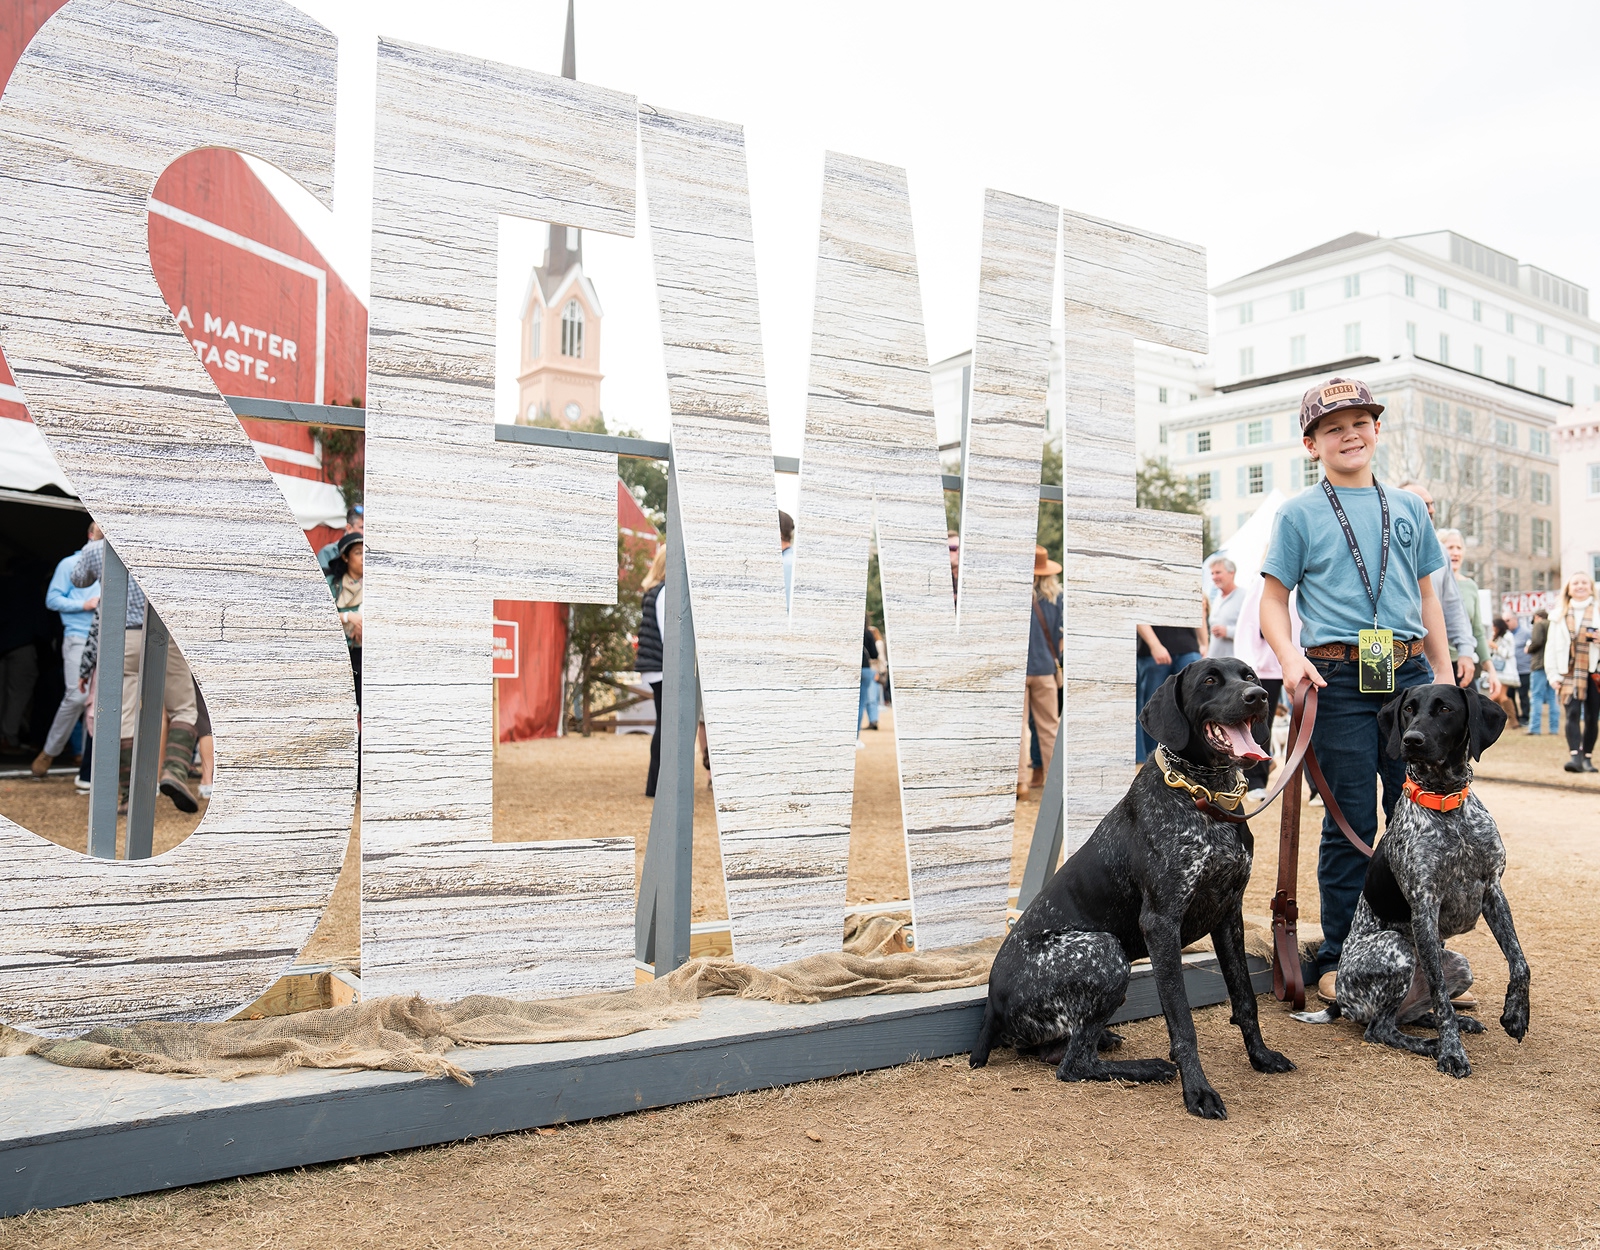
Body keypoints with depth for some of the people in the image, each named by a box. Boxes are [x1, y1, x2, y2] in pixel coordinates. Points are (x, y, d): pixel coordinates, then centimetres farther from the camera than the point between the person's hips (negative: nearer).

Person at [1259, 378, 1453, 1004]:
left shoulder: (1409, 508, 16)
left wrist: (1445, 675, 14)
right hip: (1339, 679, -4)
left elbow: (1426, 595, 20)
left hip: (1409, 674, 4)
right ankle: (1337, 959, 12)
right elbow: (1273, 599, 2)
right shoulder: (1300, 514, 5)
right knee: (1351, 824, 0)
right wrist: (1290, 657, -15)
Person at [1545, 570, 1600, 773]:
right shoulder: (1560, 614, 10)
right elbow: (1552, 645, 7)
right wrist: (1552, 674, 0)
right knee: (1573, 713, -12)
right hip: (1569, 672, 0)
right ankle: (1575, 756, -20)